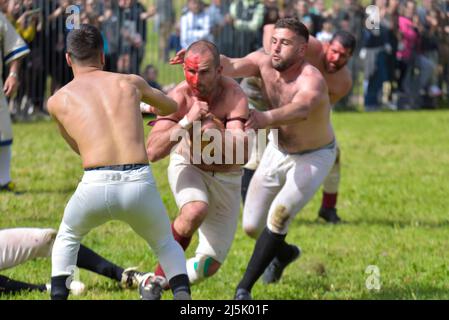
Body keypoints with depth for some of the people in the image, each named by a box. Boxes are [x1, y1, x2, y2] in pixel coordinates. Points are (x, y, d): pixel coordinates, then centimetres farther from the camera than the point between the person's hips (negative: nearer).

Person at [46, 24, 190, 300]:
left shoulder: (58, 101, 15)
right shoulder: (131, 82, 19)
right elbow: (173, 108, 40)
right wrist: (159, 108, 64)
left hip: (95, 186, -1)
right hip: (140, 183, 1)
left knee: (67, 238, 32)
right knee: (166, 244, 29)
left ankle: (58, 296, 18)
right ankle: (182, 295, 4)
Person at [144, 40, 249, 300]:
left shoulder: (234, 95, -24)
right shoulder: (180, 96, -23)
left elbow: (242, 153, -33)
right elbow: (152, 152, -33)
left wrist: (215, 129, -47)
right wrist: (186, 122, -42)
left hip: (226, 178, 2)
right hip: (187, 167, -2)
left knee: (209, 265, -2)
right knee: (195, 212, -38)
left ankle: (154, 282, 23)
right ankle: (160, 276, -18)